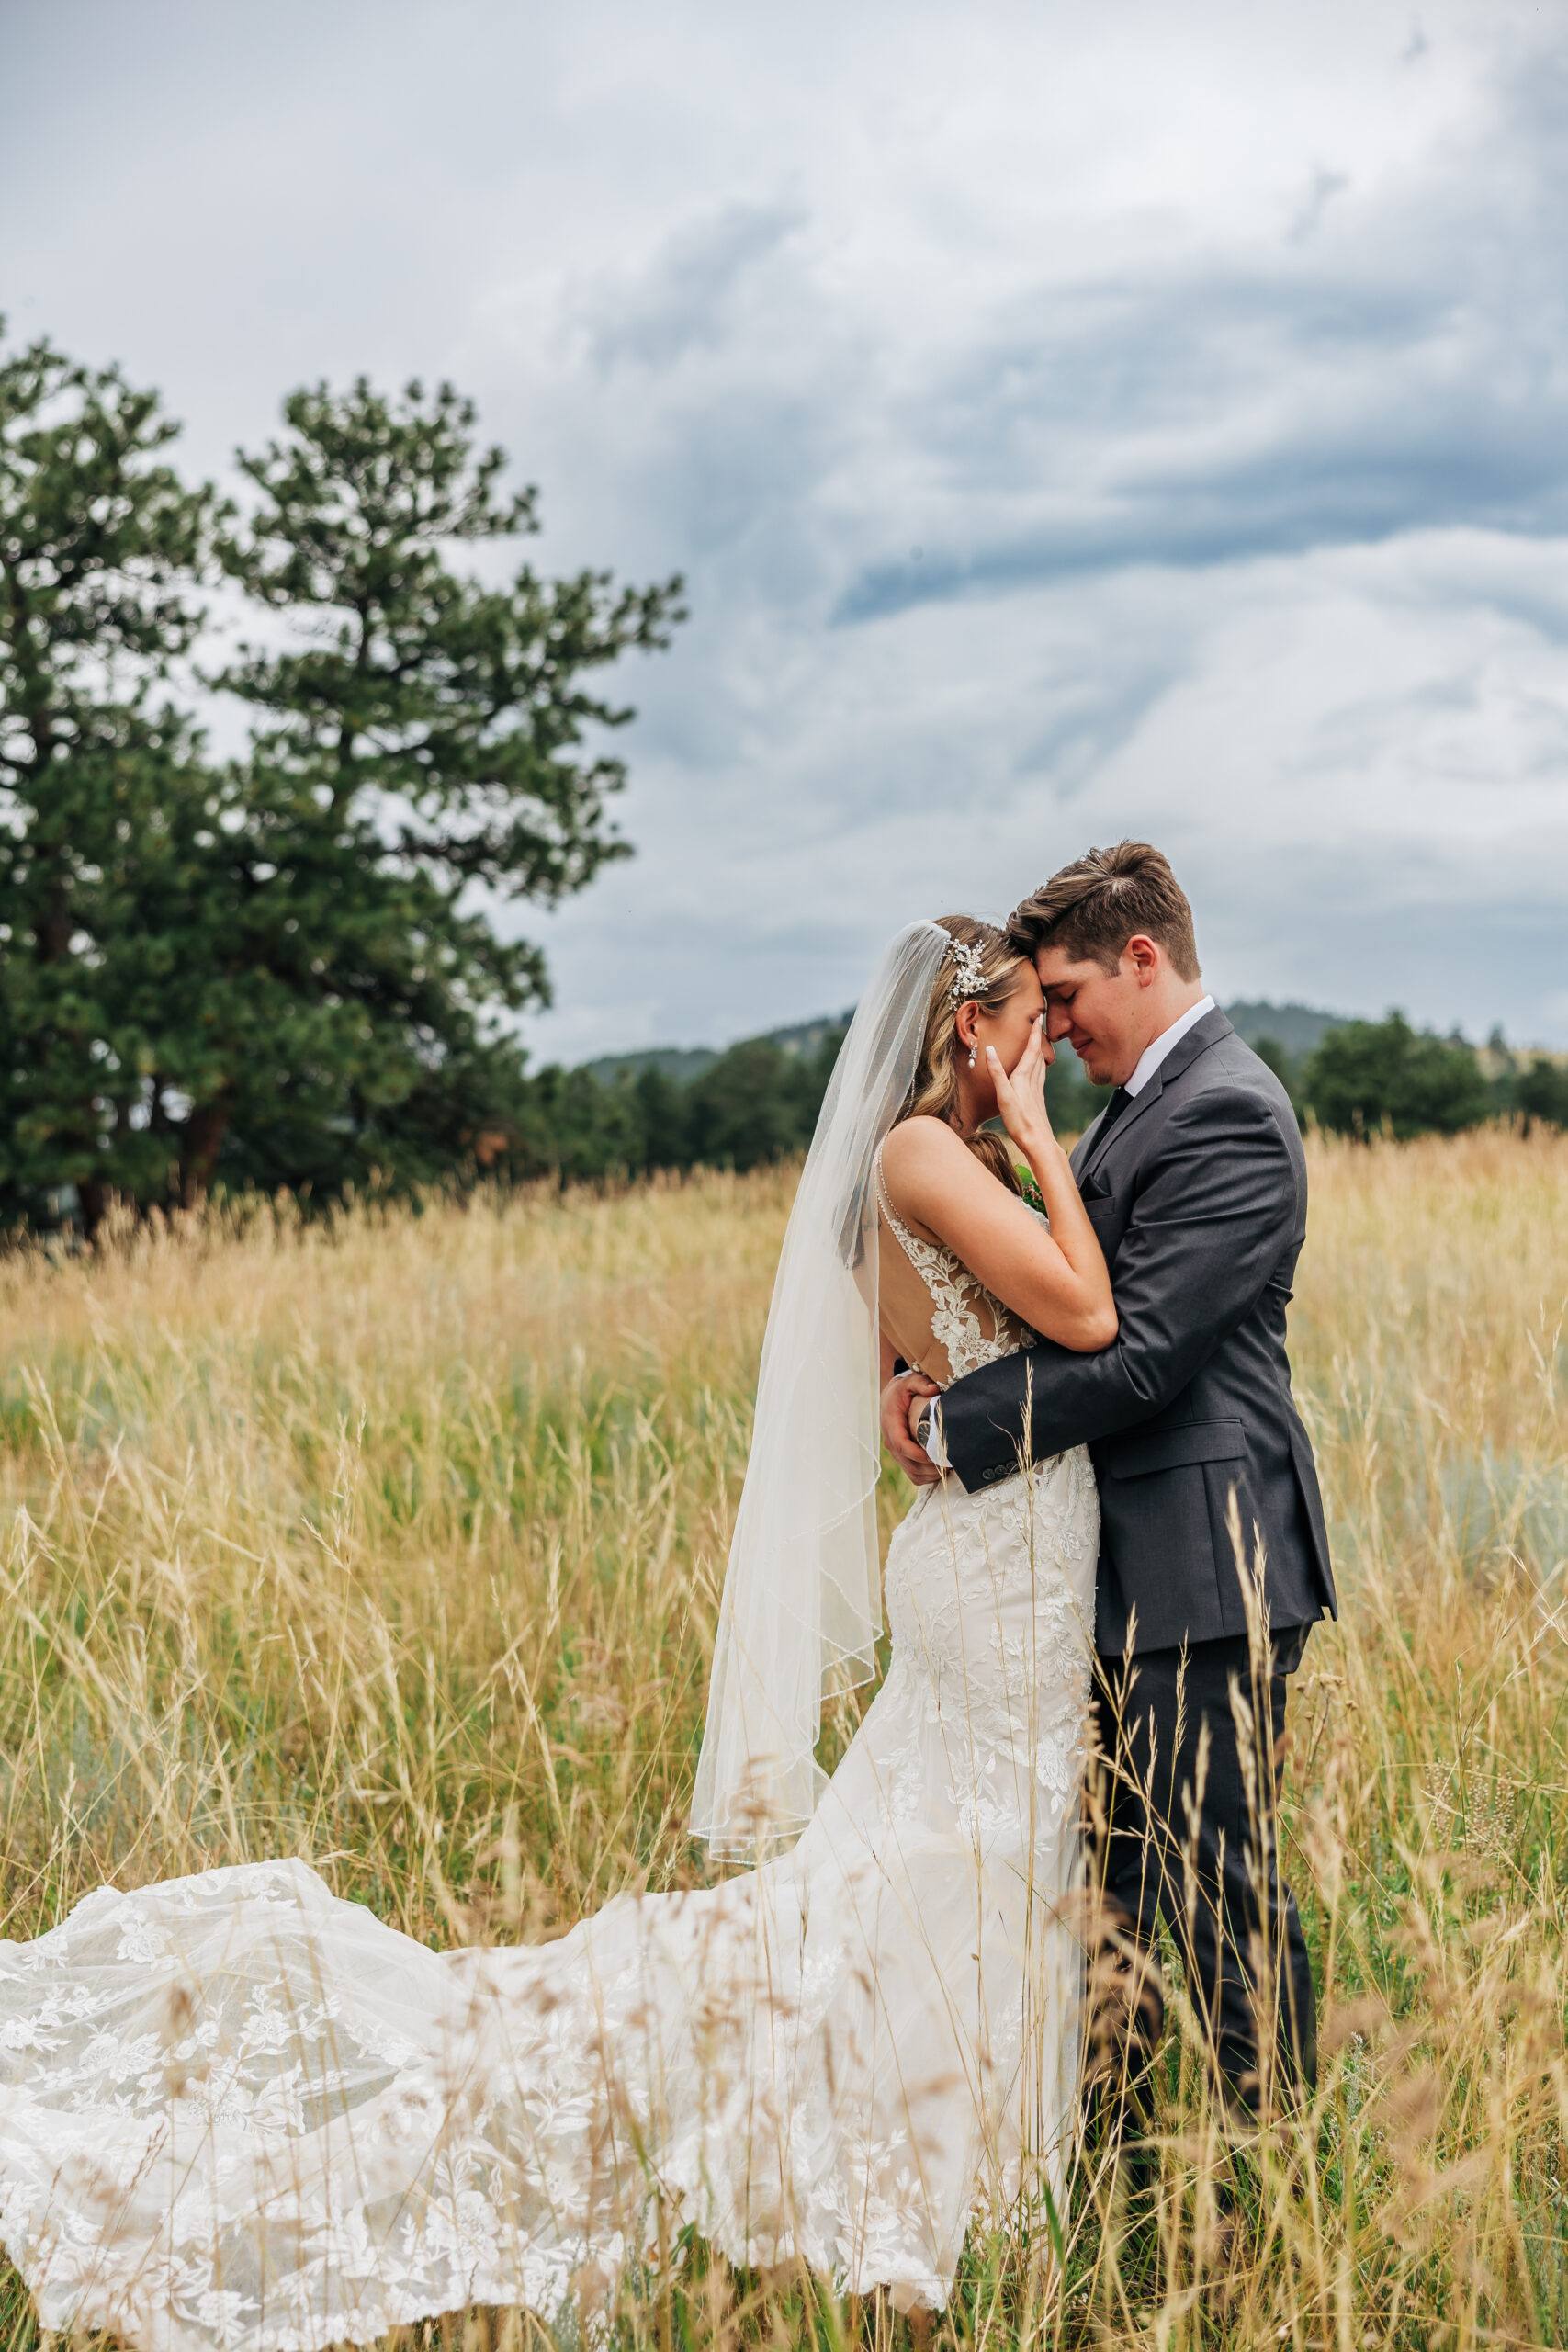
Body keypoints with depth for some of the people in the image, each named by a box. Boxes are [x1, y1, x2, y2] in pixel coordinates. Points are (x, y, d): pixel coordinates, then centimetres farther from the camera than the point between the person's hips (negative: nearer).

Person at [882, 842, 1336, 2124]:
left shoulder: (1226, 1114, -18)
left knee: (1221, 1894, -1)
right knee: (1112, 1876, 18)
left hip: (1206, 1566, -10)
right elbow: (1065, 1293, 17)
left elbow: (1135, 1354, -23)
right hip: (1132, 1569, 10)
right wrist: (939, 1377, -1)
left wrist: (956, 1428, -14)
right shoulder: (1144, 1102, 15)